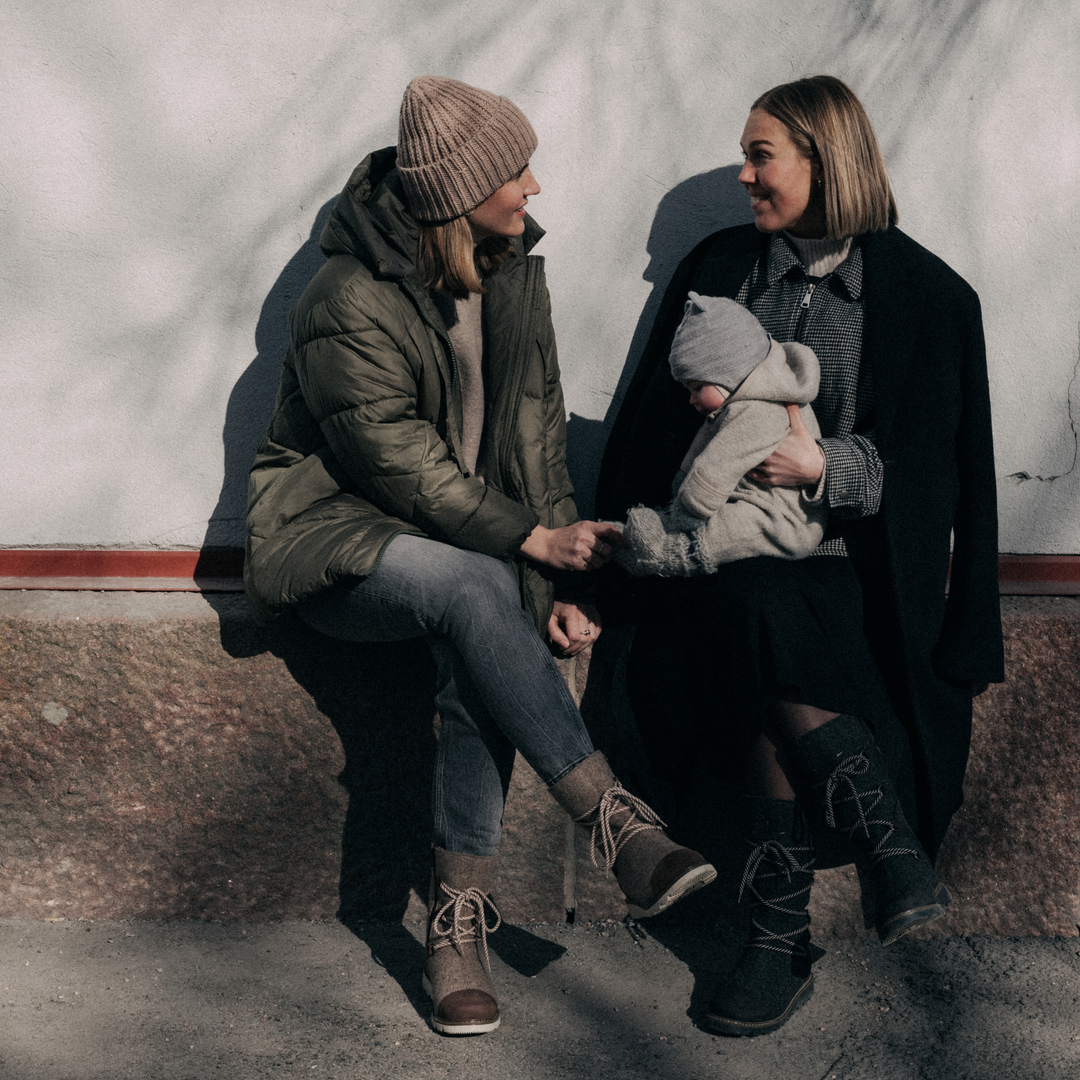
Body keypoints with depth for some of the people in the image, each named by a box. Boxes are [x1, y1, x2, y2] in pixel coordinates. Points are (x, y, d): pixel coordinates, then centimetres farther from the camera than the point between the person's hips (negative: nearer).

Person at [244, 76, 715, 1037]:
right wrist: (536, 541, -21)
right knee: (475, 589, -36)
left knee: (480, 650, -29)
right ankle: (614, 820, -32)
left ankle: (459, 916, -20)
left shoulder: (514, 273, 1)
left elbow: (537, 430, -1)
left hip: (465, 535, 5)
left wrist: (552, 589, -11)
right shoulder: (350, 309, -20)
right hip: (335, 543, -5)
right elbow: (404, 470, -20)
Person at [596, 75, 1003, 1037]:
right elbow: (652, 426, 14)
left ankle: (781, 948, -19)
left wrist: (823, 466, -16)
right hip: (729, 555, 2)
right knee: (786, 676, -31)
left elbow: (933, 471, 0)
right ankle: (896, 852, -20)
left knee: (783, 703, -30)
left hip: (849, 568, -2)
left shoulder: (929, 297, 3)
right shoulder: (716, 269, 13)